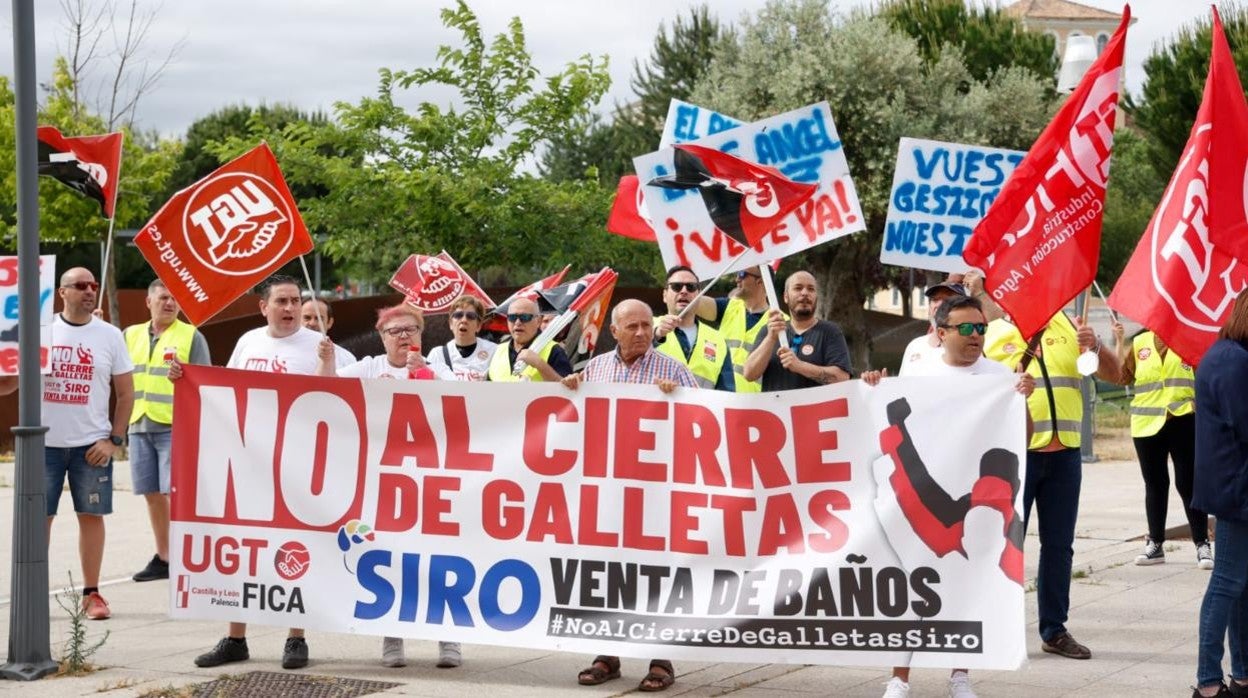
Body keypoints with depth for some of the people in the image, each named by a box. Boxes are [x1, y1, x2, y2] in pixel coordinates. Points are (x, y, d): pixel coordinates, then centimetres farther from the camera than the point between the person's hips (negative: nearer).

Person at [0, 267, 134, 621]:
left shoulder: (110, 336, 3)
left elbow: (125, 393, 5)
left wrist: (114, 440, -3)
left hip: (91, 443, 0)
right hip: (44, 441, 0)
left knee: (91, 514, 2)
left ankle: (91, 593, 9)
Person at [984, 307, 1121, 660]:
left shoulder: (1068, 327, 11)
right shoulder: (992, 334, 4)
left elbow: (1112, 373, 10)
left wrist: (1095, 347, -9)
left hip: (1064, 455, 3)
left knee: (1058, 545, 8)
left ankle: (1054, 630, 16)